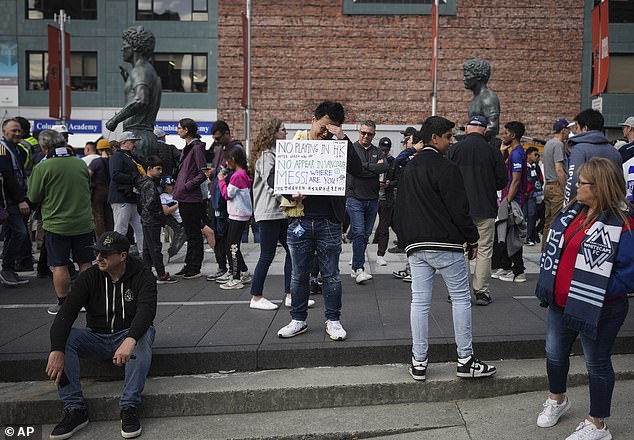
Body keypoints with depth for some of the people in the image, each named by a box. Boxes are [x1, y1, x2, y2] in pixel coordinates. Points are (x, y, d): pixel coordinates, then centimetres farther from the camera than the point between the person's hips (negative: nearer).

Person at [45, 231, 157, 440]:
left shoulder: (143, 277, -10)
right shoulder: (89, 278, -3)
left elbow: (146, 311, -28)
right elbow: (66, 313, -15)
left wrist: (130, 340, -49)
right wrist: (57, 351, -32)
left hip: (129, 335, -3)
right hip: (96, 338, 3)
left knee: (144, 336, -36)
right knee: (63, 337, -23)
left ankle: (129, 407, -33)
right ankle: (75, 409, -21)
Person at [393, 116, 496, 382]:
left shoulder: (409, 169, 14)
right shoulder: (446, 168, -10)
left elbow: (401, 208, 18)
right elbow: (459, 209, -12)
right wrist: (472, 239, -1)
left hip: (415, 245, 7)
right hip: (445, 244, -6)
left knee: (419, 301, 6)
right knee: (461, 298, 4)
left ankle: (418, 362, 9)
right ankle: (465, 360, 7)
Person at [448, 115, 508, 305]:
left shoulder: (454, 149, -4)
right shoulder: (493, 151, -4)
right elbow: (502, 180, 0)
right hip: (486, 208, -1)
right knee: (484, 249, 7)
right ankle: (481, 291, 7)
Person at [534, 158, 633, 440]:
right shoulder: (574, 210, 3)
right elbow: (554, 245, 14)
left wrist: (596, 290, -22)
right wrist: (548, 280, 6)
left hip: (598, 311, -8)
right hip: (561, 304, 8)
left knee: (597, 364, 10)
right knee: (554, 354, 21)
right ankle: (557, 400, 47)